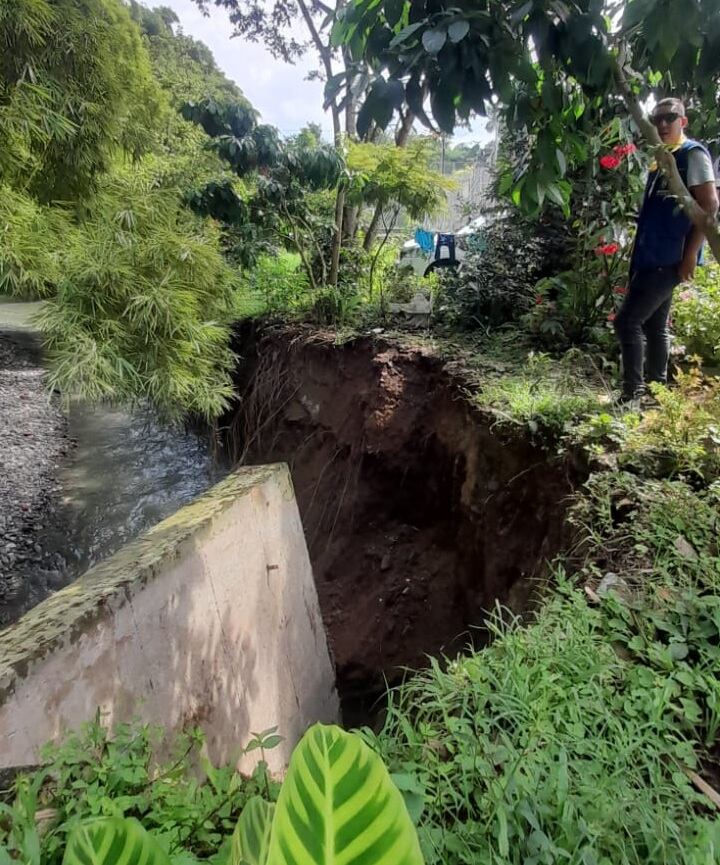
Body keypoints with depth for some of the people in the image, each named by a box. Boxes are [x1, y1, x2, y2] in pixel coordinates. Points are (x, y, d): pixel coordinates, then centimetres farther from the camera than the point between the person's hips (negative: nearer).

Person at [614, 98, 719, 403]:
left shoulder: (693, 154, -5)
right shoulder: (660, 161, 19)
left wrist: (690, 255, -19)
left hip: (669, 259, -9)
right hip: (652, 258, 9)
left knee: (627, 320, -13)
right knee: (654, 326, 12)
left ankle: (633, 392, -8)